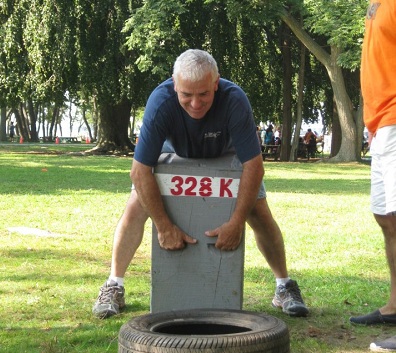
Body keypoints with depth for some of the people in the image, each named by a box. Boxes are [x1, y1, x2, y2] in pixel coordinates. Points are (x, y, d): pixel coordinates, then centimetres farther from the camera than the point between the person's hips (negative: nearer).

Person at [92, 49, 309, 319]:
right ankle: (114, 287, 2)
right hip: (175, 154, 0)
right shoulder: (161, 102, -38)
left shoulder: (234, 100, -39)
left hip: (227, 156, 0)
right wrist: (164, 227, -34)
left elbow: (254, 165, -34)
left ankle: (285, 288, 11)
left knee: (260, 215, -9)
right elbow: (140, 170, -35)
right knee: (135, 208, -14)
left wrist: (236, 223, -36)